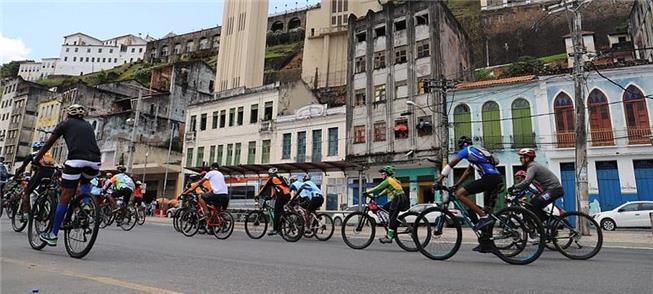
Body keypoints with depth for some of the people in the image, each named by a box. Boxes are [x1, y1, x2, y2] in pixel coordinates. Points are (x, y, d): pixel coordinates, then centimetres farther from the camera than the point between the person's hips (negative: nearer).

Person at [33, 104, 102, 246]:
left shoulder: (65, 124, 20)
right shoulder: (88, 126, 28)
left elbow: (48, 144, 24)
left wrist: (36, 159, 37)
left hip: (76, 160, -3)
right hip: (94, 162, 3)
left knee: (65, 197, 5)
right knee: (85, 182, 35)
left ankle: (53, 235, 11)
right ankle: (86, 204, 10)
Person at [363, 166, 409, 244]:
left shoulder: (389, 180, -7)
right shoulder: (392, 180, 23)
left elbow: (378, 188, -11)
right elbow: (386, 190, 28)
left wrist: (367, 192, -6)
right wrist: (378, 195, 20)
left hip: (398, 200, -10)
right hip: (397, 200, 10)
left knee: (392, 218, -8)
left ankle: (389, 237, -7)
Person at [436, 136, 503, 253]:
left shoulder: (467, 150, 5)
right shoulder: (477, 151, 31)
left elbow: (450, 165, 0)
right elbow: (468, 171, 33)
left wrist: (439, 180, 3)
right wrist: (456, 185, 30)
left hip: (489, 178, -9)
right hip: (498, 179, 9)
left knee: (460, 194, -12)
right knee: (489, 210, 13)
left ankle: (483, 217, -16)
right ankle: (486, 243, 17)